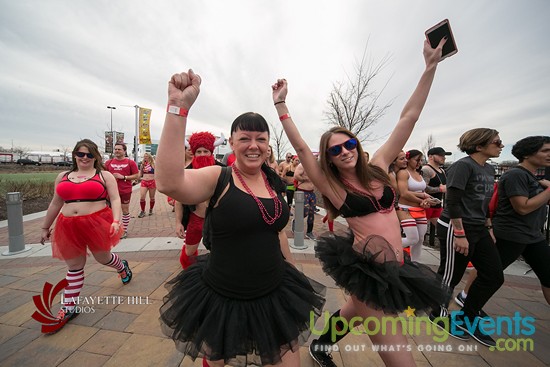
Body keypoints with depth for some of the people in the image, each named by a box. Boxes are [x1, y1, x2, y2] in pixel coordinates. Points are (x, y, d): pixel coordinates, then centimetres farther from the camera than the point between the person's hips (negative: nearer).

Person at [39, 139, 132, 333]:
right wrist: (45, 227, 21)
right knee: (74, 266, 12)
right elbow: (55, 204, 18)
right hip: (69, 227, 4)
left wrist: (116, 221, -21)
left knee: (103, 257, 14)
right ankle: (69, 308, 24)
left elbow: (115, 200, -8)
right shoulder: (63, 176, 11)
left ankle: (123, 267, 46)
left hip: (97, 223, -4)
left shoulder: (104, 175, -2)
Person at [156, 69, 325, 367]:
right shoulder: (218, 178, -15)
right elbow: (169, 183, -36)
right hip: (221, 300, -3)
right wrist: (178, 107, -36)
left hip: (275, 296, 4)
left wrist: (294, 274, 19)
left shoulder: (275, 183, -1)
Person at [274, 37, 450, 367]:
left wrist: (431, 65, -1)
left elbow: (409, 118, -2)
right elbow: (300, 147, -19)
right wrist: (281, 105, -18)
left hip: (397, 268, 7)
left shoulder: (377, 169, -2)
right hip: (367, 271, -6)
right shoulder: (330, 185, -13)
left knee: (355, 312, 29)